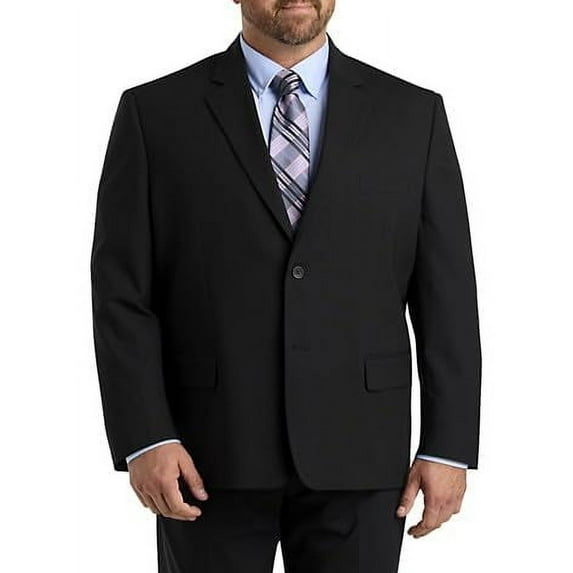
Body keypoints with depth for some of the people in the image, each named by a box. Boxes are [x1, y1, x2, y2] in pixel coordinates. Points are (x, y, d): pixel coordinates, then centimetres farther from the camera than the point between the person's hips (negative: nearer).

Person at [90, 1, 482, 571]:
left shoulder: (412, 114, 5)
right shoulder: (155, 114, 1)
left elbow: (447, 295, 4)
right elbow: (121, 294, -1)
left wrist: (449, 446, -1)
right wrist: (144, 439, -10)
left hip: (356, 455, 1)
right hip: (209, 460, -1)